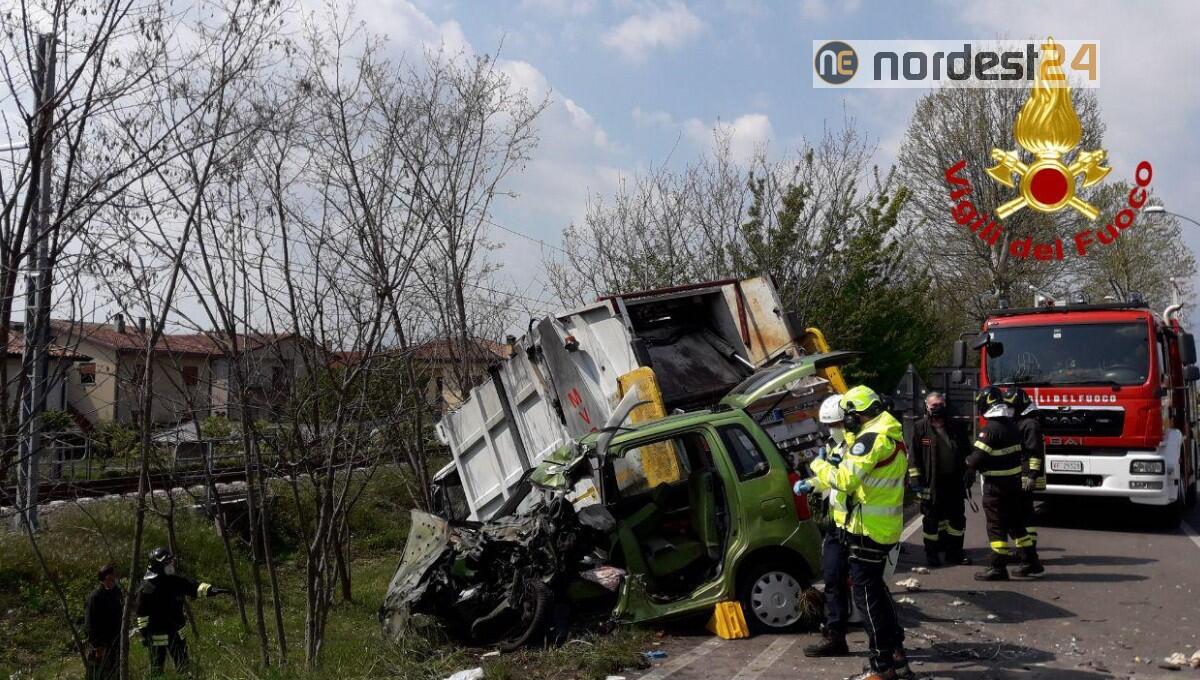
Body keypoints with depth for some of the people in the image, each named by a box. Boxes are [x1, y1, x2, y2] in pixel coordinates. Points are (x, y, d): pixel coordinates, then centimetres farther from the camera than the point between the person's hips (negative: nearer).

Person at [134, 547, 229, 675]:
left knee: (183, 665, 14)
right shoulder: (147, 587, -16)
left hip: (176, 631, 6)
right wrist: (143, 632, -12)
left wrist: (211, 589, -21)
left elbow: (192, 586, -5)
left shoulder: (174, 581, 1)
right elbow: (142, 613, -12)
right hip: (158, 634, -6)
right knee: (157, 669, 6)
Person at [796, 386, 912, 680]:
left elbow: (845, 479, -23)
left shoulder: (873, 437, -18)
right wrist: (812, 484, 18)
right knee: (876, 588, 19)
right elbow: (855, 476, 21)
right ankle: (897, 655, 26)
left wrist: (818, 464, -5)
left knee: (866, 592, -1)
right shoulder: (890, 432, 14)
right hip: (885, 526, 10)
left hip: (867, 529, -10)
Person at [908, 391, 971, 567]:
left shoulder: (956, 427, 9)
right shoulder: (920, 428, -3)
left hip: (955, 482, 4)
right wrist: (915, 478, -10)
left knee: (957, 518, 10)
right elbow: (913, 455, -5)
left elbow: (967, 451, 17)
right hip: (931, 483, -4)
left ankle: (955, 552, 23)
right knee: (931, 520, 4)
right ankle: (931, 553, 15)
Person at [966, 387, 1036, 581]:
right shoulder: (1011, 425, 6)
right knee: (1015, 522, 18)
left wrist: (969, 466, 1)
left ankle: (998, 567, 0)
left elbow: (977, 457, -21)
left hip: (996, 484, -8)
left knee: (996, 525, -2)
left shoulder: (989, 429, -20)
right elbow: (1018, 451, 13)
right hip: (1014, 479, 8)